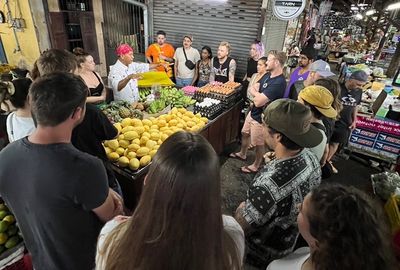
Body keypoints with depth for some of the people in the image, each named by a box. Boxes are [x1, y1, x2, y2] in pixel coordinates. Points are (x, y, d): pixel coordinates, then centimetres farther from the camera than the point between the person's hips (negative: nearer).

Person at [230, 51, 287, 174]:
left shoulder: (279, 83, -30)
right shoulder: (268, 75, 0)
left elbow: (258, 102, -32)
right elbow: (252, 89, 3)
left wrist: (255, 94, -11)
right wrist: (259, 95, -18)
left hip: (261, 118, -9)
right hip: (253, 112, 9)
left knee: (259, 143, 10)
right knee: (245, 133, 25)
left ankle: (256, 165, 33)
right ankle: (242, 154, 49)